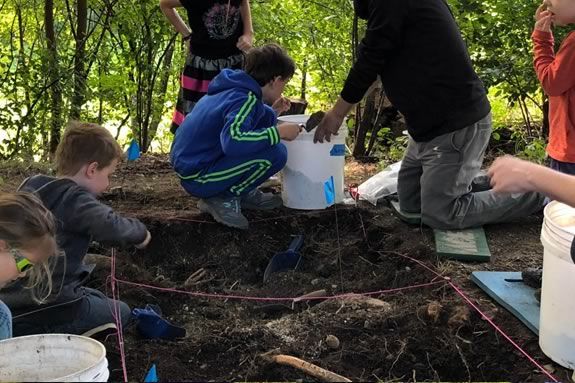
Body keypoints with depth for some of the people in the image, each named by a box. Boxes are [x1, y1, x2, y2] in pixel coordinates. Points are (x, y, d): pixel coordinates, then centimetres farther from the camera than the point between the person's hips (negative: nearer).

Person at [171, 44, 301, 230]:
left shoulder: (235, 87, 7)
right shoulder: (246, 99, -21)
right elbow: (232, 141, -38)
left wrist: (271, 112, 16)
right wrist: (278, 132, -28)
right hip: (197, 178, -9)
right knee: (275, 153, -19)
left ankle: (245, 193, 13)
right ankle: (222, 199, -5)